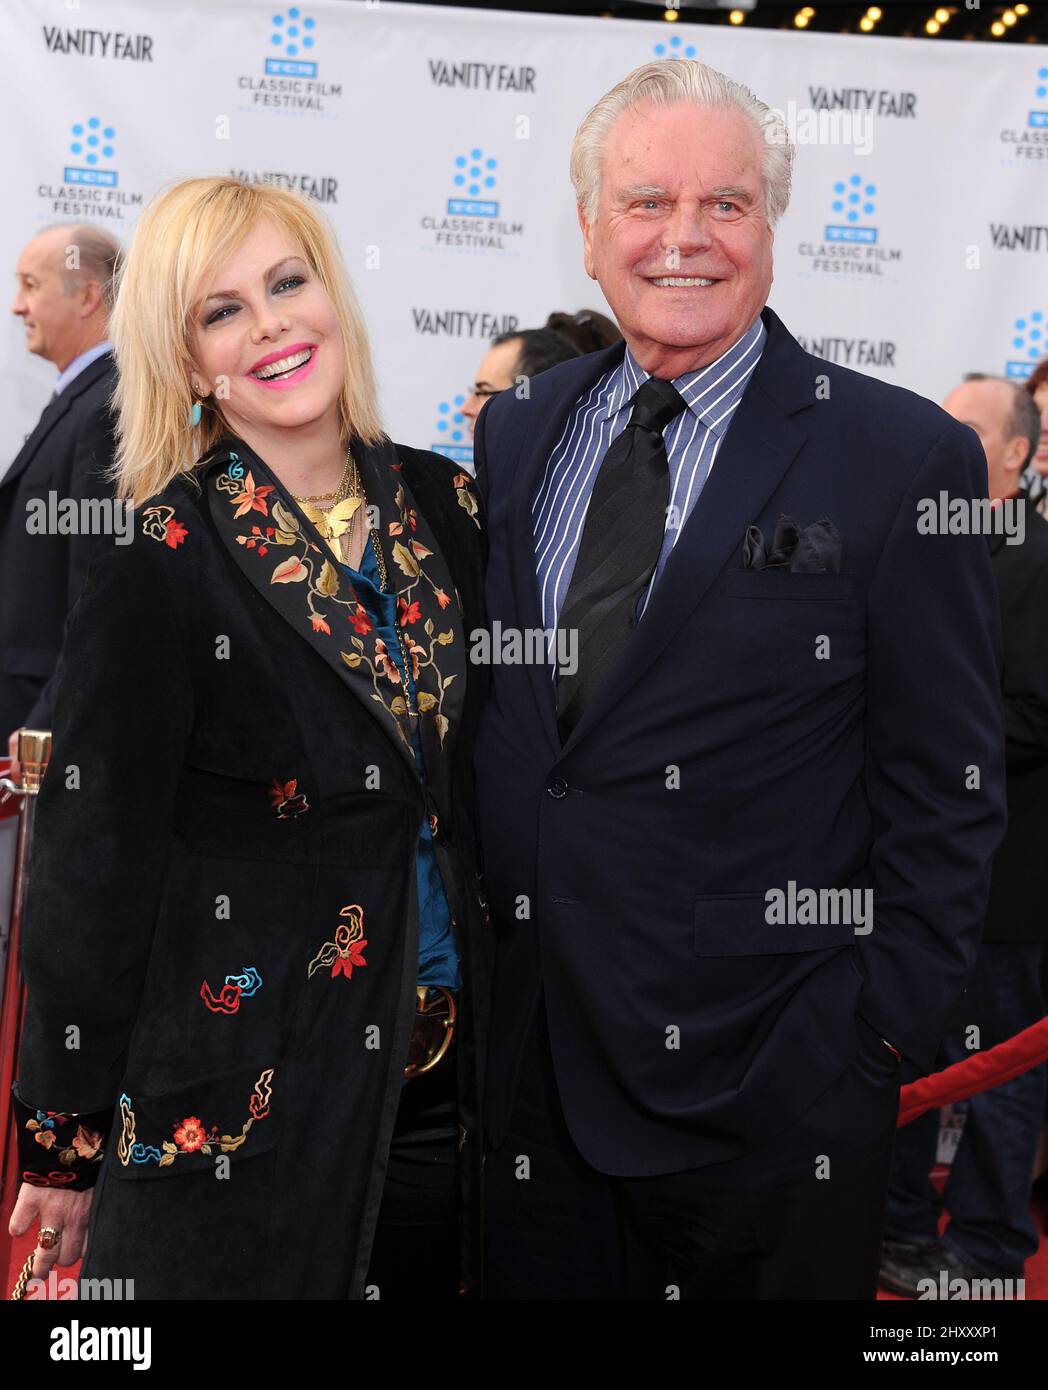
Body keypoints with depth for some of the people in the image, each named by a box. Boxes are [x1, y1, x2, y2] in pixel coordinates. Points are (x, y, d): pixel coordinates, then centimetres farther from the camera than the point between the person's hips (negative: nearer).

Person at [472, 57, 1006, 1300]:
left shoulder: (906, 459, -7)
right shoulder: (514, 433, 8)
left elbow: (944, 785, -6)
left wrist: (887, 1031, -9)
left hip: (766, 1085, -4)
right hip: (525, 1051, 4)